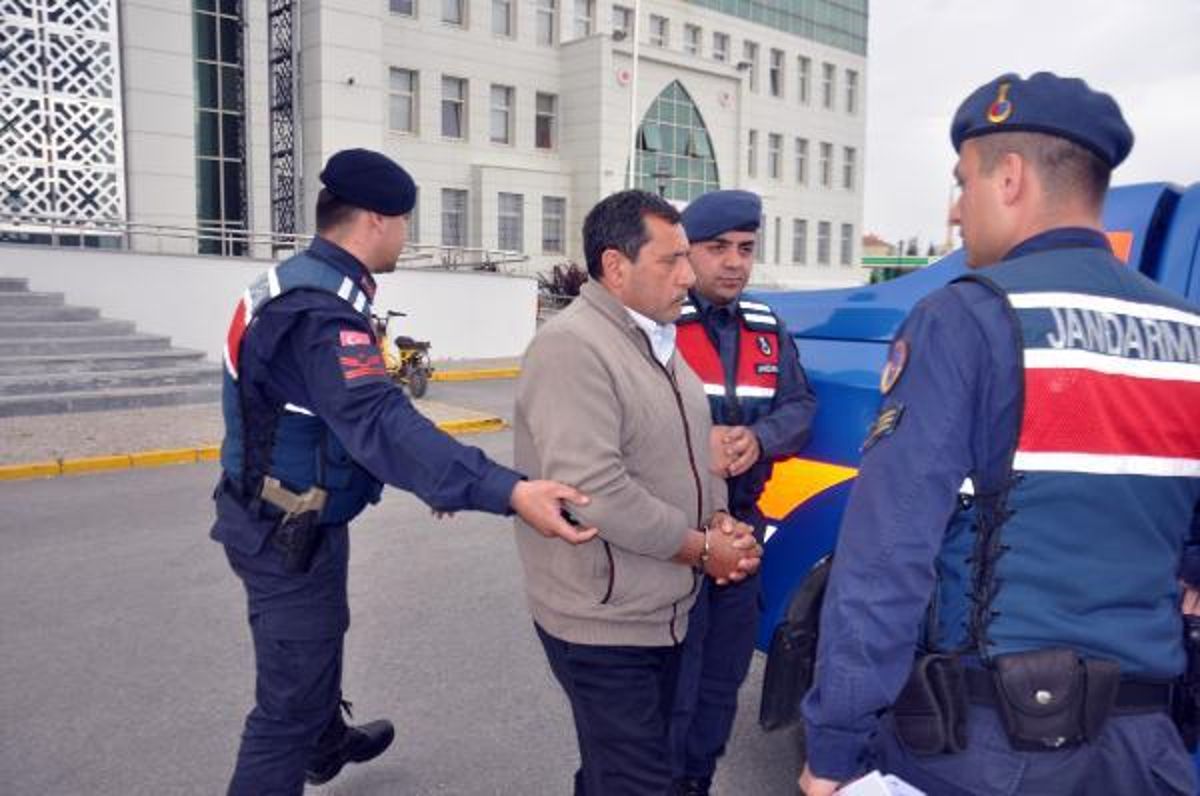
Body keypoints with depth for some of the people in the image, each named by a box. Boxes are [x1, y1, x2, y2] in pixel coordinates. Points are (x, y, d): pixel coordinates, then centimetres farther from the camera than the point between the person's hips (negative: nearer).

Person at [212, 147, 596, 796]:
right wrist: (507, 491, -53)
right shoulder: (321, 310, -29)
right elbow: (379, 423, -44)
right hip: (289, 533, -11)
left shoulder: (298, 282, 5)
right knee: (289, 700, 0)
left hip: (278, 517, 11)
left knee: (319, 638, 32)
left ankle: (328, 744, 58)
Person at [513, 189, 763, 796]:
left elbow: (696, 449, 17)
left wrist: (718, 519, -3)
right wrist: (702, 548, -18)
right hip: (603, 623, -9)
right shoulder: (573, 348, -21)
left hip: (664, 610, 9)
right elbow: (594, 491, -29)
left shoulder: (658, 342, 10)